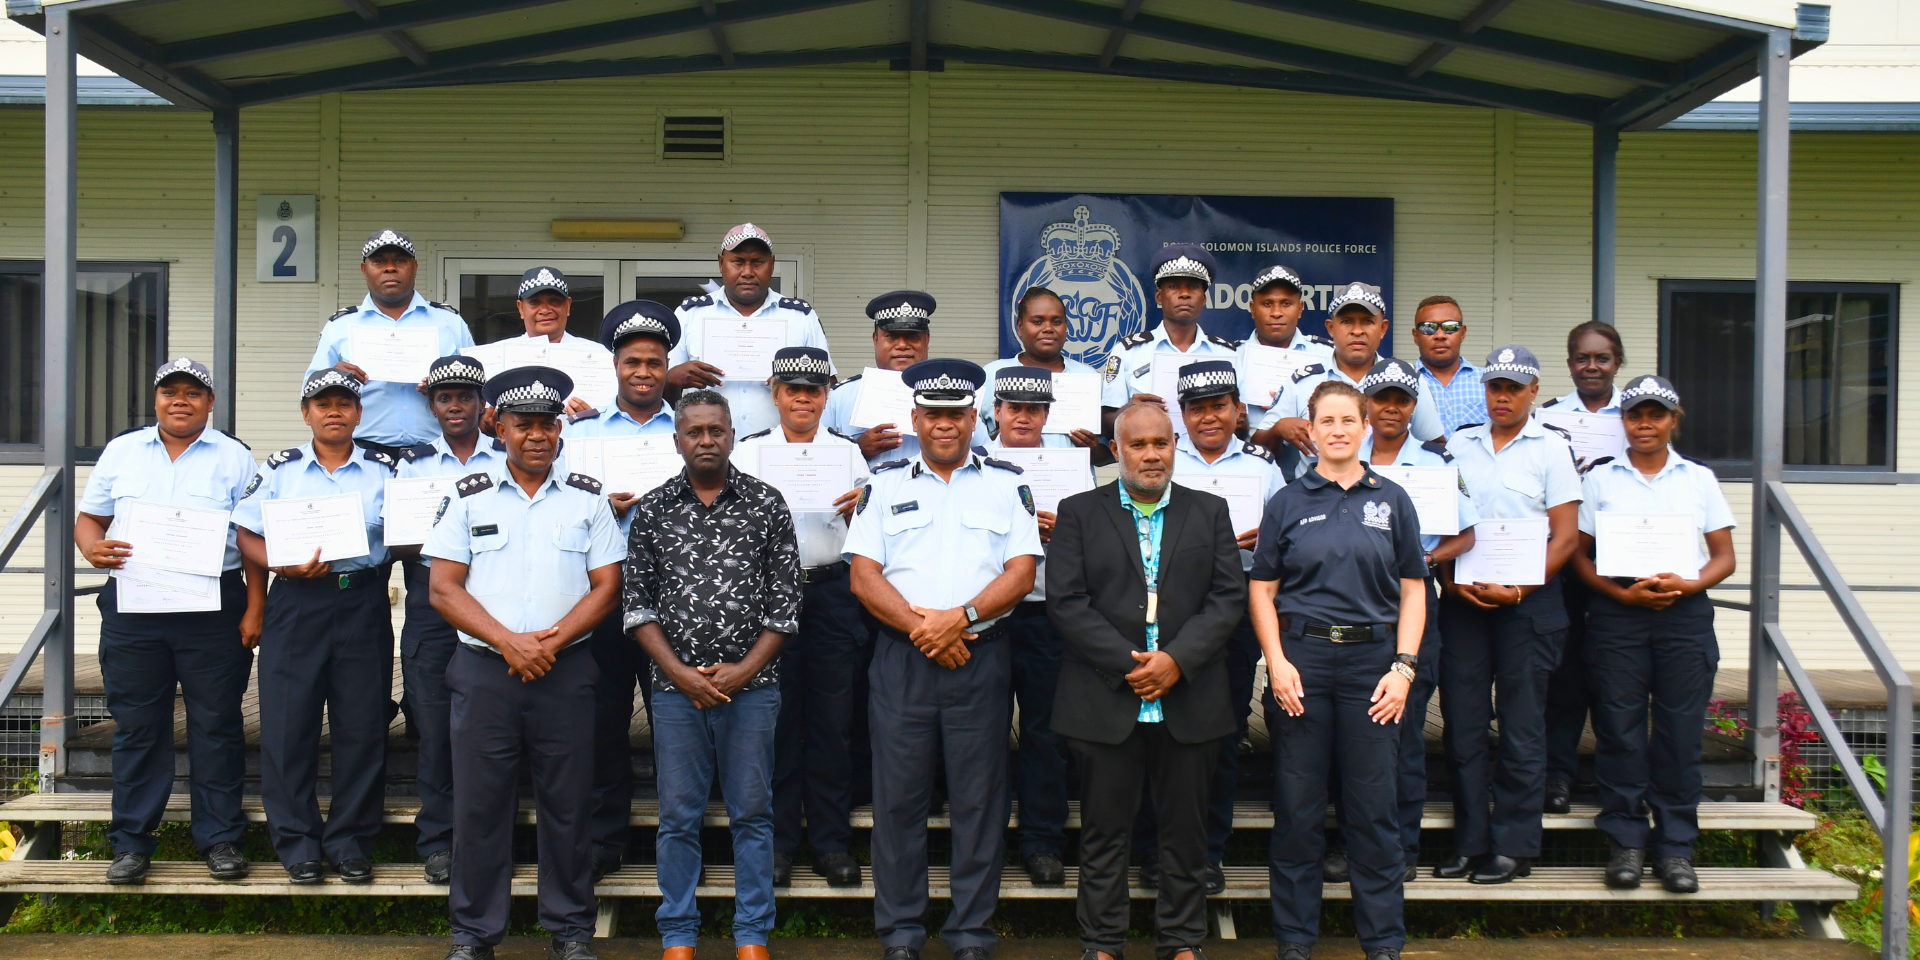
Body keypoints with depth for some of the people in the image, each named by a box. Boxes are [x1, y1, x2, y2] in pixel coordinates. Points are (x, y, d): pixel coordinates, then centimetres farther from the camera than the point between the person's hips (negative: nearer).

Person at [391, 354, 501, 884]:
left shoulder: (507, 462, 11)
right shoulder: (414, 462, 14)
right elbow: (395, 543, 9)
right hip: (430, 601, 1)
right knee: (434, 724, 0)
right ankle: (437, 841, 11)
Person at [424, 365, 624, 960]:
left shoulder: (587, 498, 8)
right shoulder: (469, 496, 6)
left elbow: (607, 587, 3)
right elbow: (444, 588, 1)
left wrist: (551, 641, -11)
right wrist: (509, 642, -11)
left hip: (566, 671, 0)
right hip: (484, 670, 0)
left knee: (567, 804, 4)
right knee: (479, 804, 3)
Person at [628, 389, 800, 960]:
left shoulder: (766, 504, 2)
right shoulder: (652, 510, 6)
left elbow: (786, 599, 0)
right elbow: (636, 602, 4)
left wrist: (744, 669, -8)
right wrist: (680, 672, -6)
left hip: (751, 685, -1)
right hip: (676, 686, 1)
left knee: (752, 812, 6)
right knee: (678, 816, 7)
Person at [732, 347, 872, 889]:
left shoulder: (848, 453, 14)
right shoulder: (749, 453, 11)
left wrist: (859, 510, -8)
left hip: (832, 592, 1)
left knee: (834, 717, 1)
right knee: (775, 717, -1)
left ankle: (832, 840, 10)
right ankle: (778, 841, 9)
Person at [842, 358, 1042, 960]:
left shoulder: (1006, 484, 9)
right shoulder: (885, 484, 10)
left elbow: (1021, 573, 1)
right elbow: (863, 576, 2)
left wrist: (961, 617, -13)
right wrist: (919, 626, -10)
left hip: (981, 657, 0)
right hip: (901, 659, 1)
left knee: (979, 798, 2)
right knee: (899, 795, 3)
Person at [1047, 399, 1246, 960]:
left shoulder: (1210, 513, 11)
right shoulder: (1079, 513, 5)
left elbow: (1229, 597, 2)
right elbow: (1065, 601, -4)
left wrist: (1177, 659, -11)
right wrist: (1128, 663, -12)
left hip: (1189, 699, 2)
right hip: (1105, 699, -1)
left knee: (1185, 829, 8)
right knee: (1104, 829, 5)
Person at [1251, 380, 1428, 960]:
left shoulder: (1392, 501, 8)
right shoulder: (1287, 503, 6)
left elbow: (1412, 591, 7)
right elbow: (1261, 589, 6)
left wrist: (1403, 667, -4)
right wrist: (1277, 663, -6)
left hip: (1373, 658, 0)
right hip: (1302, 657, 0)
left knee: (1373, 807, 3)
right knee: (1297, 808, 4)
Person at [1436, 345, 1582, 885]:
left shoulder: (1551, 449, 1)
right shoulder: (1459, 445, 10)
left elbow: (1566, 537, -3)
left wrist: (1517, 591, -14)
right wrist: (1452, 579, -7)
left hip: (1528, 599, -3)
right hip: (1463, 599, 3)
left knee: (1521, 728, 1)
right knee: (1462, 723, 4)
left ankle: (1514, 847, 10)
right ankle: (1470, 843, 13)